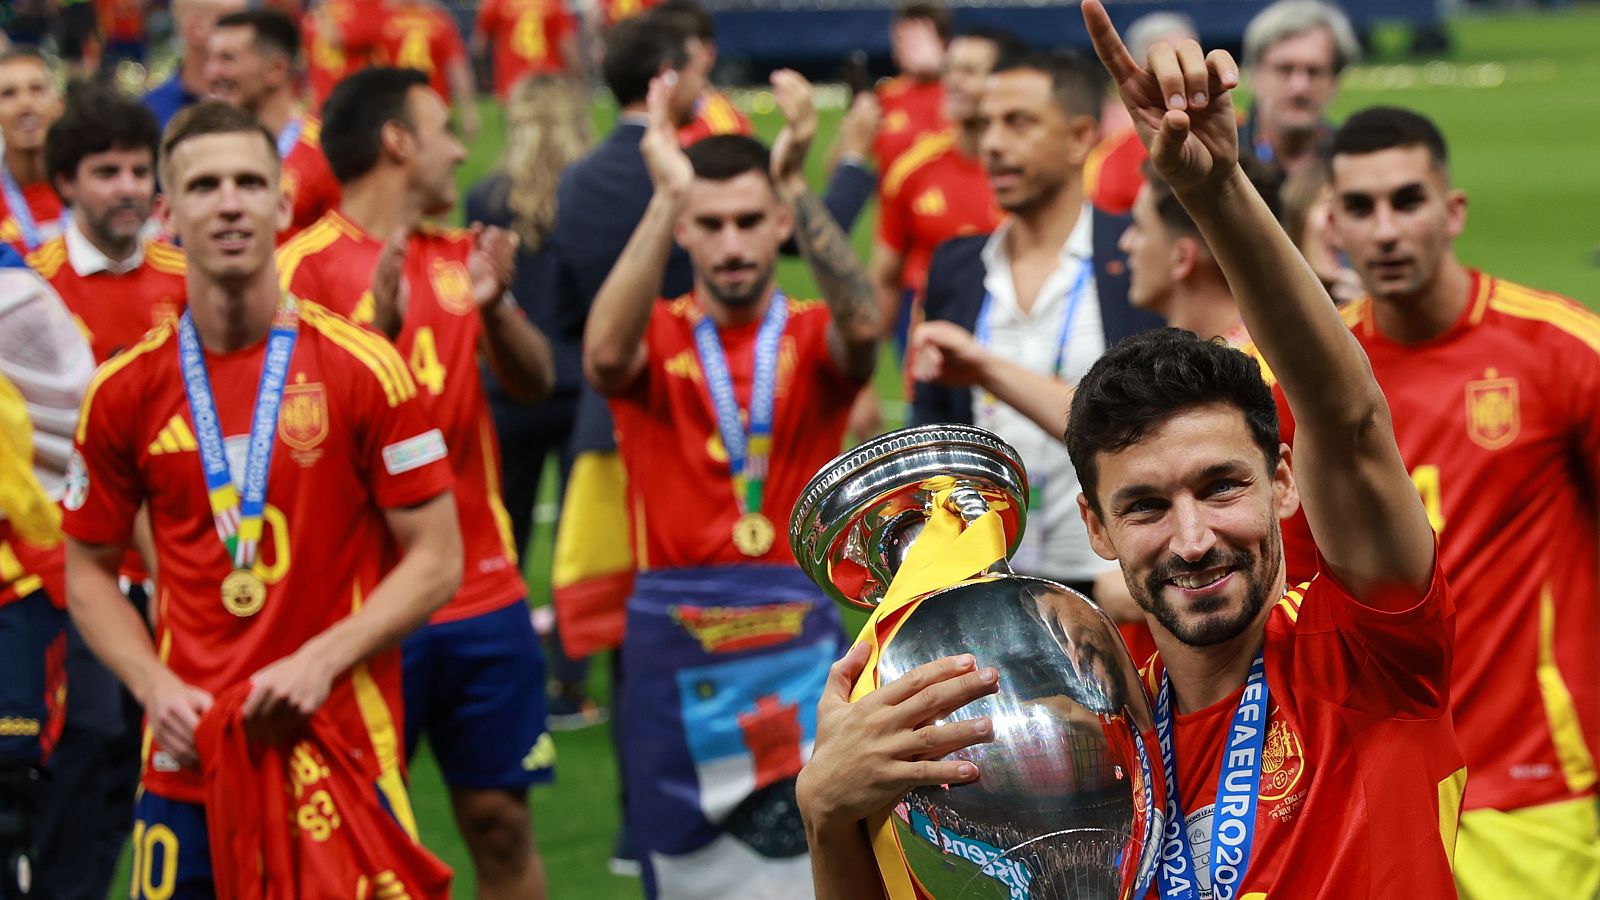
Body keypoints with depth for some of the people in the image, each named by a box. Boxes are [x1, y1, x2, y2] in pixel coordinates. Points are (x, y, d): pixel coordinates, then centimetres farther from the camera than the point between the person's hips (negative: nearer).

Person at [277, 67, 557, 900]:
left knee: (501, 817, 6)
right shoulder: (307, 262, -7)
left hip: (485, 589, 5)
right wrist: (378, 326, -25)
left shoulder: (458, 257, 13)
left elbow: (534, 383, 7)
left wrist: (495, 305, -11)